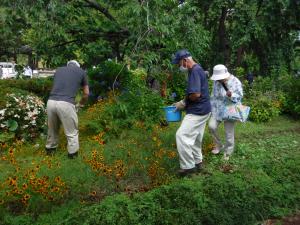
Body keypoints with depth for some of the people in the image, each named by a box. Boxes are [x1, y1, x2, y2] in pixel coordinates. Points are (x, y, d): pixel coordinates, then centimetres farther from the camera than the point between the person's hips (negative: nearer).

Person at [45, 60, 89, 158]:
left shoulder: (59, 70, 25)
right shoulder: (81, 71, 16)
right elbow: (86, 93, 23)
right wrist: (80, 104, 40)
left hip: (51, 102, 5)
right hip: (66, 104, -4)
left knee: (52, 128, 27)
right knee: (72, 132, 15)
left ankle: (50, 148, 45)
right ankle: (72, 153, 29)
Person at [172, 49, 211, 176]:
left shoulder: (195, 71, -18)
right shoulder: (196, 70, 14)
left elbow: (196, 94, -27)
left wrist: (183, 102, -11)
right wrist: (184, 103, 8)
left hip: (197, 111, -10)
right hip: (201, 110, 10)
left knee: (182, 135, -10)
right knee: (195, 137, 18)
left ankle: (188, 166, -1)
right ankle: (197, 162, 31)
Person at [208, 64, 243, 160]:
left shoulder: (235, 82, -11)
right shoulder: (216, 82, 1)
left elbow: (240, 96, -7)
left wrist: (231, 95, -28)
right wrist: (212, 108, 8)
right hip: (217, 110, 4)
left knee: (229, 132, 1)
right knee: (211, 126, -11)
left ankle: (227, 152, 21)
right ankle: (219, 145, 13)